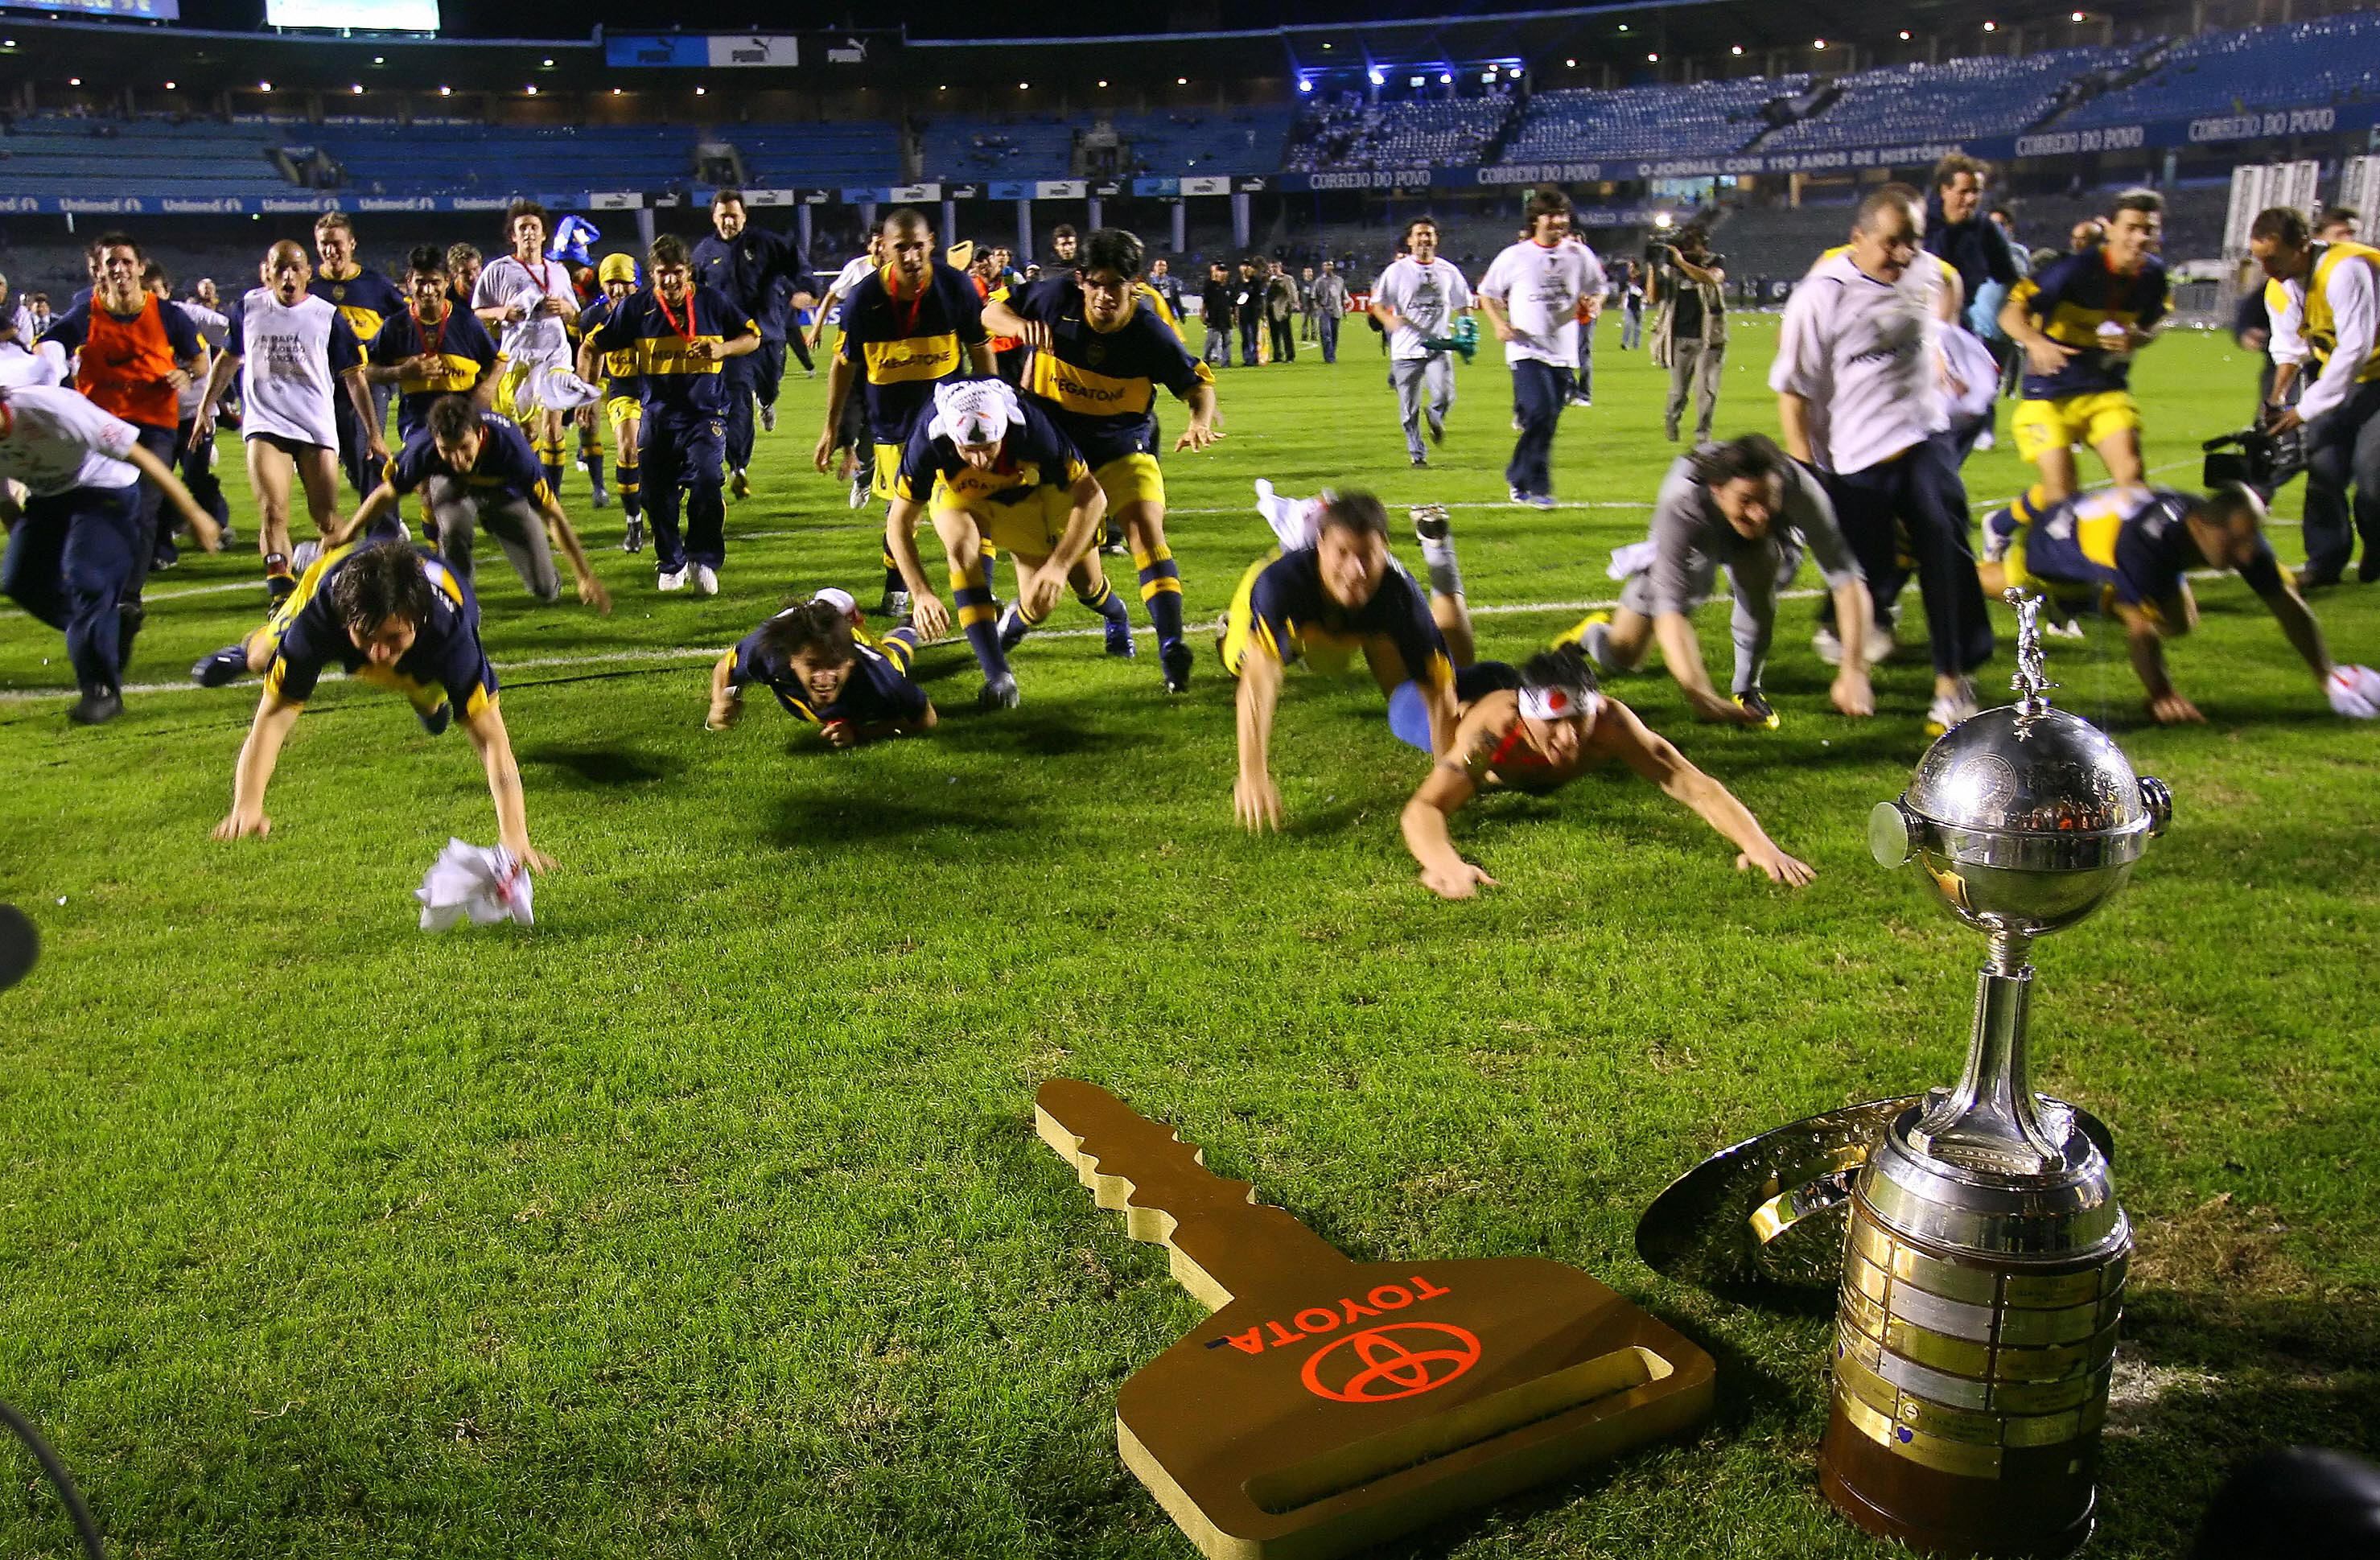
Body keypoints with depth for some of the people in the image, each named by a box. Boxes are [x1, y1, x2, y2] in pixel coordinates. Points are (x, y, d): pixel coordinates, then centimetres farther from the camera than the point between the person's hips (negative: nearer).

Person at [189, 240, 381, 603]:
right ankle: (281, 592, -18)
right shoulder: (249, 306, 6)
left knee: (327, 518, 2)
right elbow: (228, 358, 19)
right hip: (265, 424, 0)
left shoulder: (327, 315, 0)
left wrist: (372, 432, 1)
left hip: (318, 427, 0)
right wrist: (206, 408, 19)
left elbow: (353, 376, 4)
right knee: (273, 512, -14)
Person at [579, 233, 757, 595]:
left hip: (705, 412, -2)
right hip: (656, 413, 2)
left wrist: (723, 349, -11)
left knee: (706, 481, -21)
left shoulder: (711, 303, -1)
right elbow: (592, 347, 7)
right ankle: (671, 565, 26)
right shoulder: (636, 307, 0)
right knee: (657, 494, 6)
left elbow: (752, 336, 9)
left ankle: (704, 561, -6)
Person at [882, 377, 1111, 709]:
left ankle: (1115, 614, 46)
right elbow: (899, 522, -27)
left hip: (1033, 492, 0)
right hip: (961, 496, 0)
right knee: (961, 543, -35)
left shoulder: (1032, 427, -41)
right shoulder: (928, 441, -38)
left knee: (1087, 586, 4)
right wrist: (921, 594, -38)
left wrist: (1059, 565, -43)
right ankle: (996, 673, -31)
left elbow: (1092, 495, -33)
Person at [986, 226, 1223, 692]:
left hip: (1123, 447, -2)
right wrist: (1020, 325, -24)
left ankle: (1172, 647, -26)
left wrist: (1199, 422, -30)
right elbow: (991, 312, -1)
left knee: (1146, 528, -22)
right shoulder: (1055, 297, -15)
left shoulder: (1150, 331, -19)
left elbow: (1198, 383, -8)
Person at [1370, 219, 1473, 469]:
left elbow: (1462, 305, 17)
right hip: (1406, 348, -1)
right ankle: (1416, 452, 19)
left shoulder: (1448, 271, 10)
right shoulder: (1397, 270, 2)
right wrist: (1389, 320, -22)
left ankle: (1434, 416, 21)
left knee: (1444, 397, -16)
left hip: (1439, 346, 1)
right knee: (1409, 407, 1)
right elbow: (1377, 303, 0)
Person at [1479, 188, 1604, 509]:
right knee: (1539, 413, -18)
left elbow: (1596, 289, 20)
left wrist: (1591, 303, -4)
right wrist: (1499, 324, -8)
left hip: (1563, 351, 4)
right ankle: (1537, 486, -9)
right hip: (1527, 349, -4)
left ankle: (1518, 476, 23)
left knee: (1547, 421, 6)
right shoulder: (1514, 256, 0)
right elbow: (1487, 293, 9)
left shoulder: (1579, 255, 7)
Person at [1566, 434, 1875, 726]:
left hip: (1770, 540, 1)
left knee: (1757, 567, -37)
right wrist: (1700, 694, -61)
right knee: (1619, 658, 0)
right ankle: (1595, 631, 39)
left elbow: (1846, 577, -42)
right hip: (1691, 545, 0)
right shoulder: (1680, 504, -44)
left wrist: (1853, 671, -52)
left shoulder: (1798, 488, -41)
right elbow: (1670, 607, -49)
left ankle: (1748, 688, -15)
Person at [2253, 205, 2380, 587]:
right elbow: (2290, 350, 5)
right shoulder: (2277, 289, -3)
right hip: (2341, 374, 7)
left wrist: (2305, 409, -26)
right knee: (2324, 462, -3)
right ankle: (2325, 558, 6)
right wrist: (2276, 399, -12)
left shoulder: (2345, 269, -29)